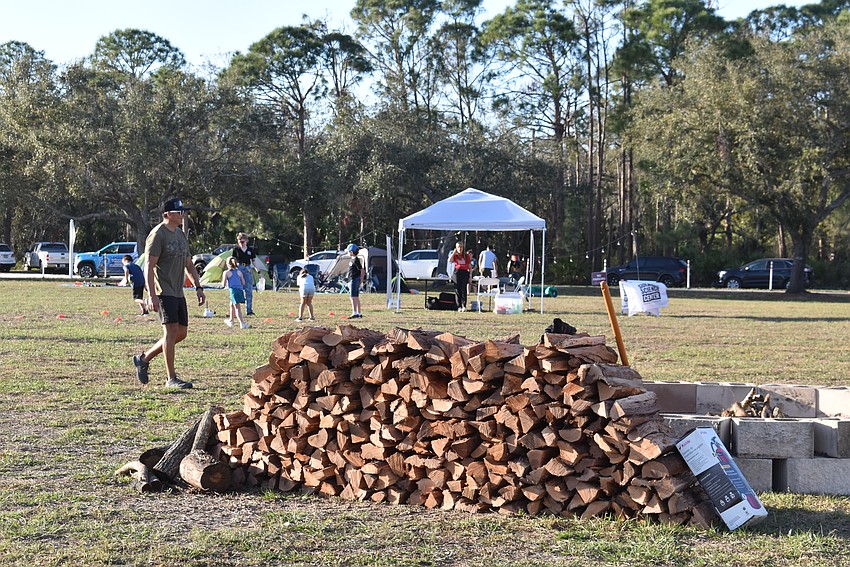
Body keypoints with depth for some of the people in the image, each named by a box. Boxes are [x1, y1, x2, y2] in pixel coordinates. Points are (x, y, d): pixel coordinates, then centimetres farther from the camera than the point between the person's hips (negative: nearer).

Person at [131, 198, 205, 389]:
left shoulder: (181, 235, 17)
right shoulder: (157, 235, -9)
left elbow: (189, 264, 24)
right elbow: (149, 266, -14)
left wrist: (198, 288, 15)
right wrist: (152, 295, -21)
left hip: (178, 292, 9)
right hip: (163, 293, -9)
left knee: (181, 332, 8)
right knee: (171, 330, -11)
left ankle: (144, 359, 22)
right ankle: (171, 378, -6)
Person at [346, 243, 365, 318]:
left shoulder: (355, 260, -15)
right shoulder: (353, 259, 14)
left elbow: (362, 271, -18)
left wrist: (360, 281, -15)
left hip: (354, 280, -10)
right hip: (352, 280, 10)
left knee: (353, 297, -12)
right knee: (356, 297, 13)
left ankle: (354, 313, -15)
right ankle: (359, 313, 19)